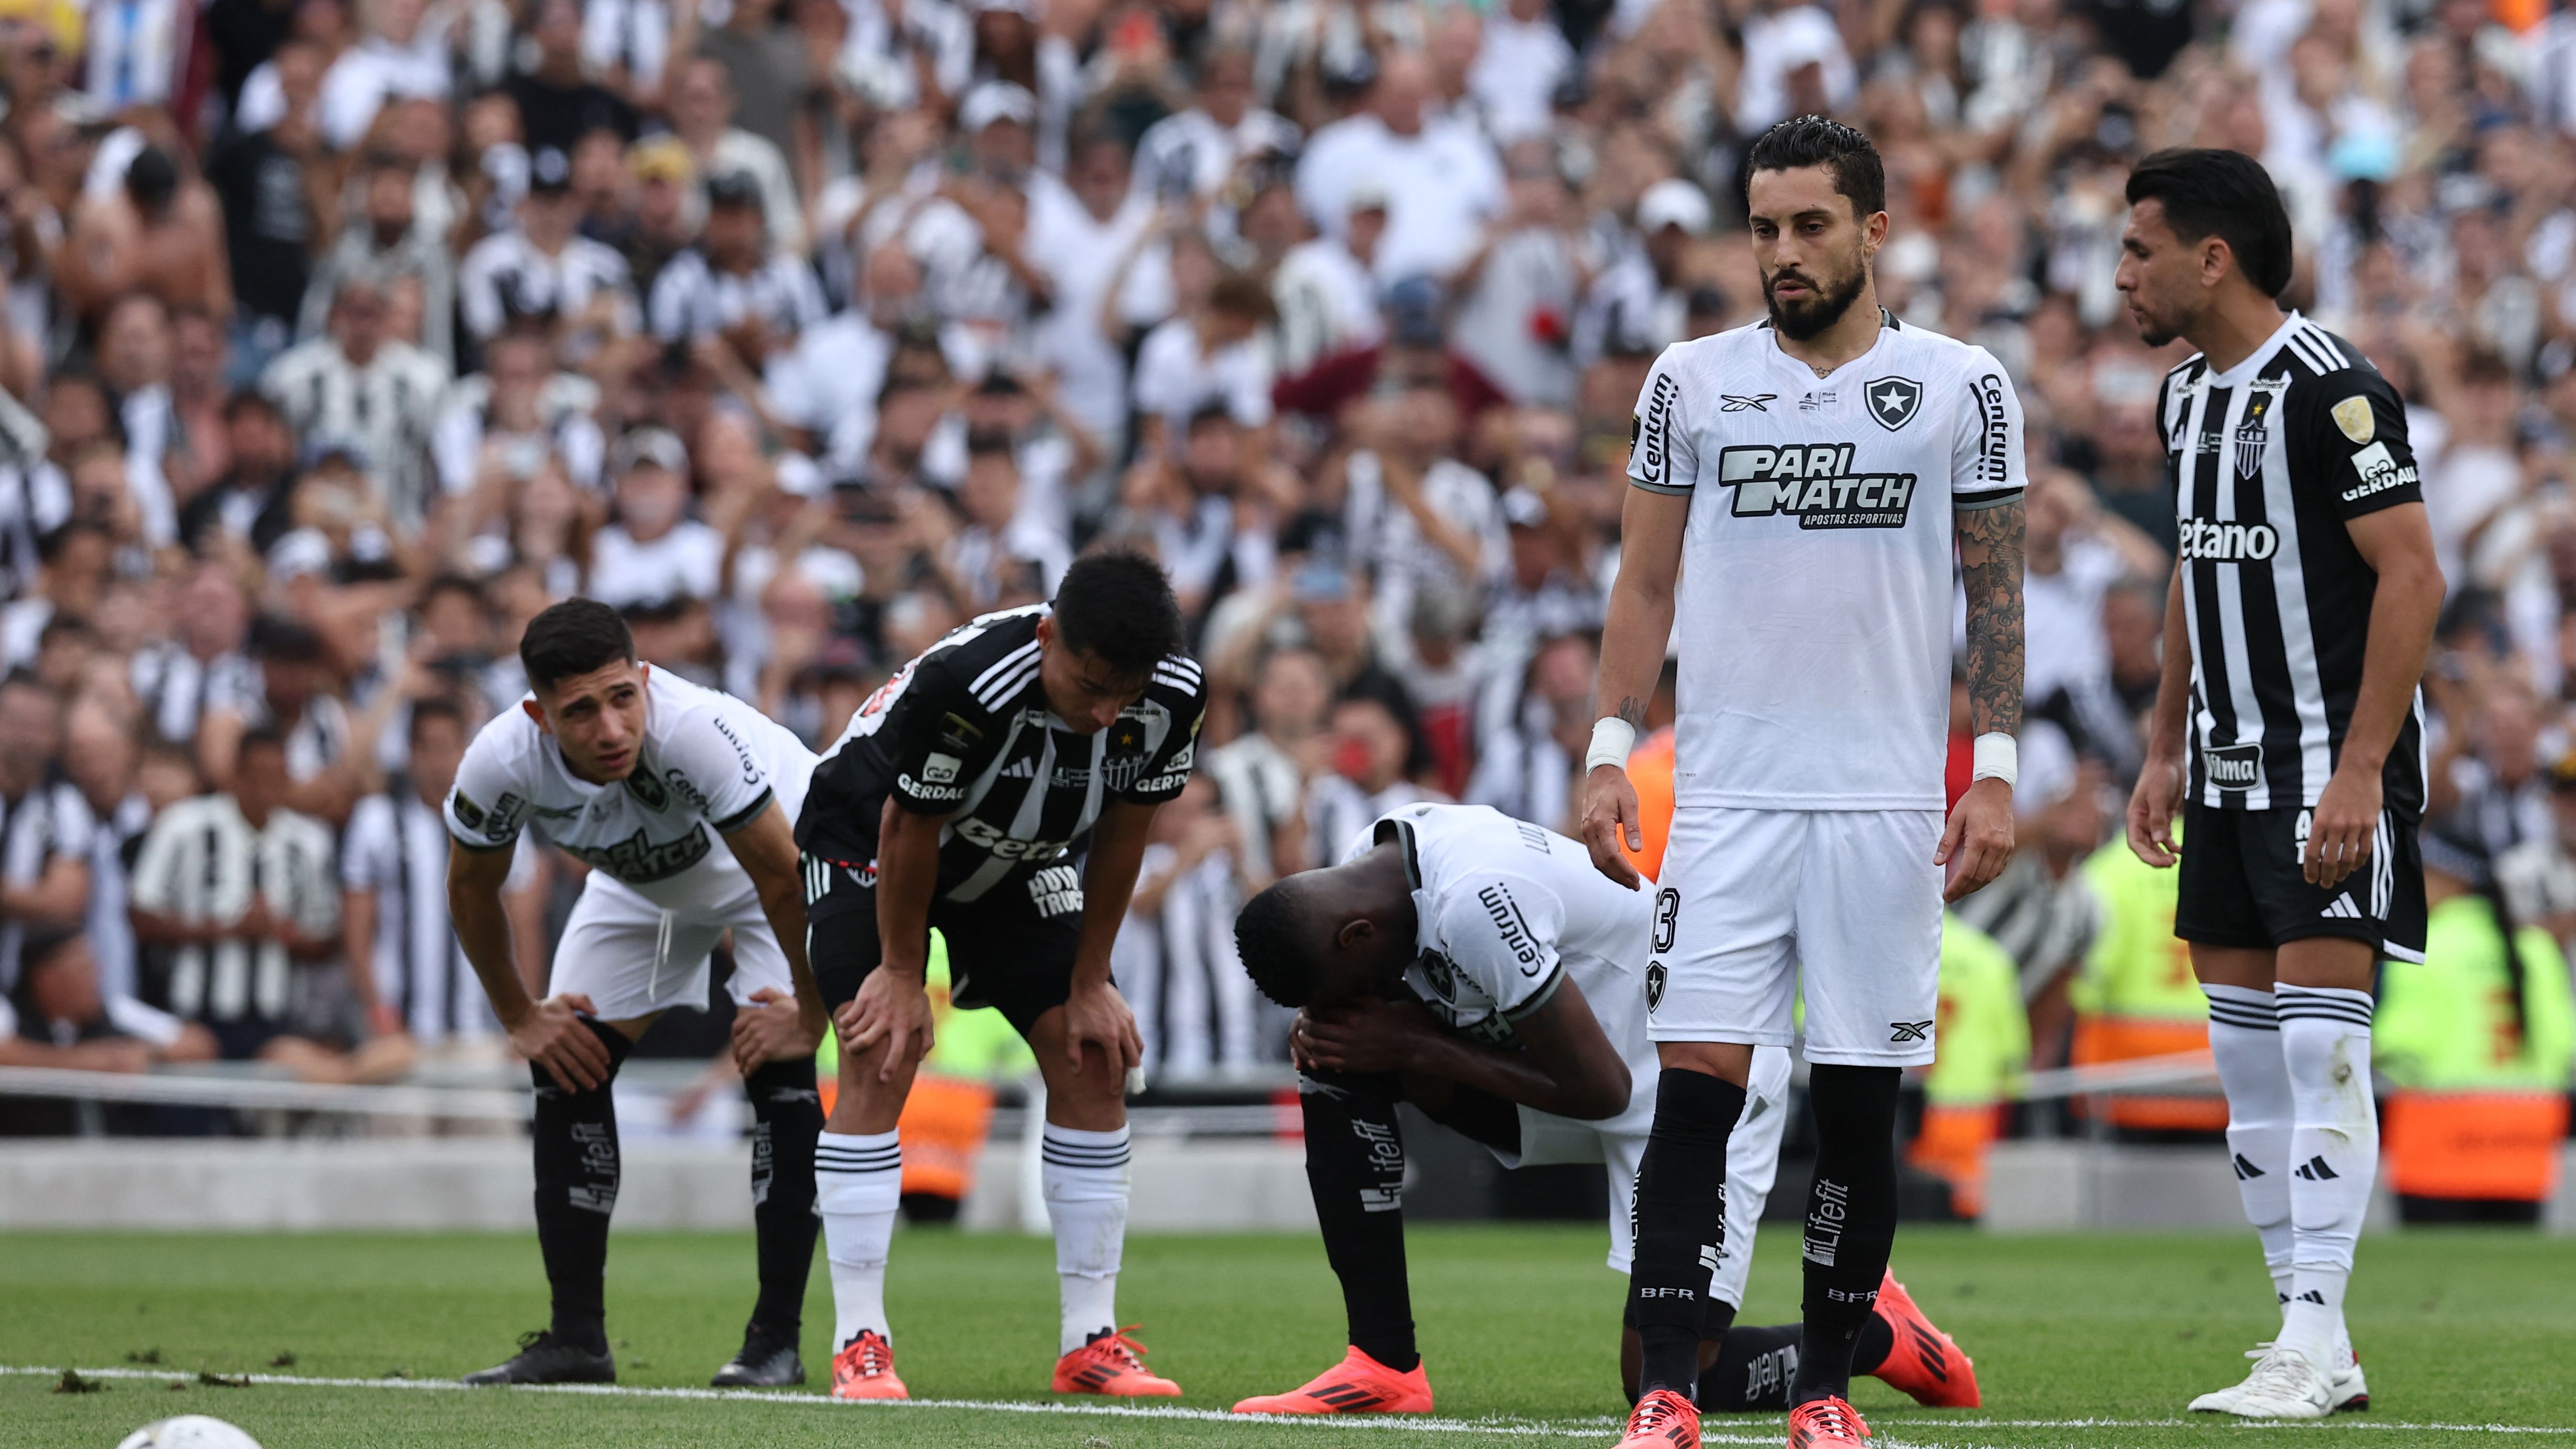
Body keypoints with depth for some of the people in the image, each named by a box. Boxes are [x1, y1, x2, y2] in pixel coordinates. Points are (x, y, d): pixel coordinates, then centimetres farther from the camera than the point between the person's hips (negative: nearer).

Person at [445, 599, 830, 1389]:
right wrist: (520, 1018, -3)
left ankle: (777, 1339, -12)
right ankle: (576, 1338, 3)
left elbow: (784, 876, -32)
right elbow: (471, 889, -8)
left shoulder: (695, 731, -45)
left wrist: (810, 1016, -24)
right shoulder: (501, 761, -31)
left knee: (777, 1067, -20)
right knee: (564, 1069, -6)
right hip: (638, 883, 4)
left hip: (776, 852, -4)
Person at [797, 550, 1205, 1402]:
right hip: (870, 844, -5)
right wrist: (901, 974, -14)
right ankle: (860, 1345, -17)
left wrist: (1090, 983, -3)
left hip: (1018, 868, 5)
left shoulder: (1174, 699, -25)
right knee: (879, 1061, -19)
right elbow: (908, 830, -26)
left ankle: (1091, 1341, 2)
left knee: (1094, 1064, -4)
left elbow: (1121, 837, -9)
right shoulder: (964, 686, -41)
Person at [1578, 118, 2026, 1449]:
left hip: (1886, 796, 0)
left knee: (1859, 1102, 2)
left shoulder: (1959, 388, 4)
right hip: (1728, 789, 0)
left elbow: (1997, 595, 6)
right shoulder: (1693, 382, 8)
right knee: (1694, 1084, -8)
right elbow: (1646, 581, 11)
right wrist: (1607, 754, 3)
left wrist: (1997, 774, -2)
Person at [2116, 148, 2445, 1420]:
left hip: (2332, 767, -9)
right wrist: (2165, 750, 19)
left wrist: (2357, 770, -22)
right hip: (2228, 770, 9)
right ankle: (2307, 1340, 12)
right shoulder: (2188, 396, 12)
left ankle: (2316, 1345, -10)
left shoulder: (2330, 391, -16)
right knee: (2247, 1060, 7)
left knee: (2320, 1046, -11)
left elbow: (2412, 577, -18)